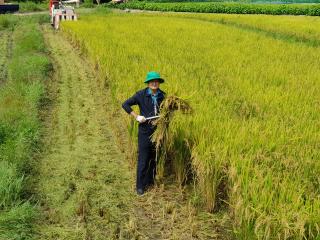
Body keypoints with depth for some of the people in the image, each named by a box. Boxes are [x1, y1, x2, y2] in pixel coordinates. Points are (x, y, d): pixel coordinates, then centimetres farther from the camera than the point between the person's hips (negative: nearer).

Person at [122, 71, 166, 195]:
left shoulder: (163, 96, 1)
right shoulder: (141, 95, -9)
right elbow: (125, 104, -7)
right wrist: (136, 116, -14)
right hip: (145, 131, -4)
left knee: (155, 157, 14)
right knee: (143, 159, 1)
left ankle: (150, 181, 32)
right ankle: (140, 185, 12)